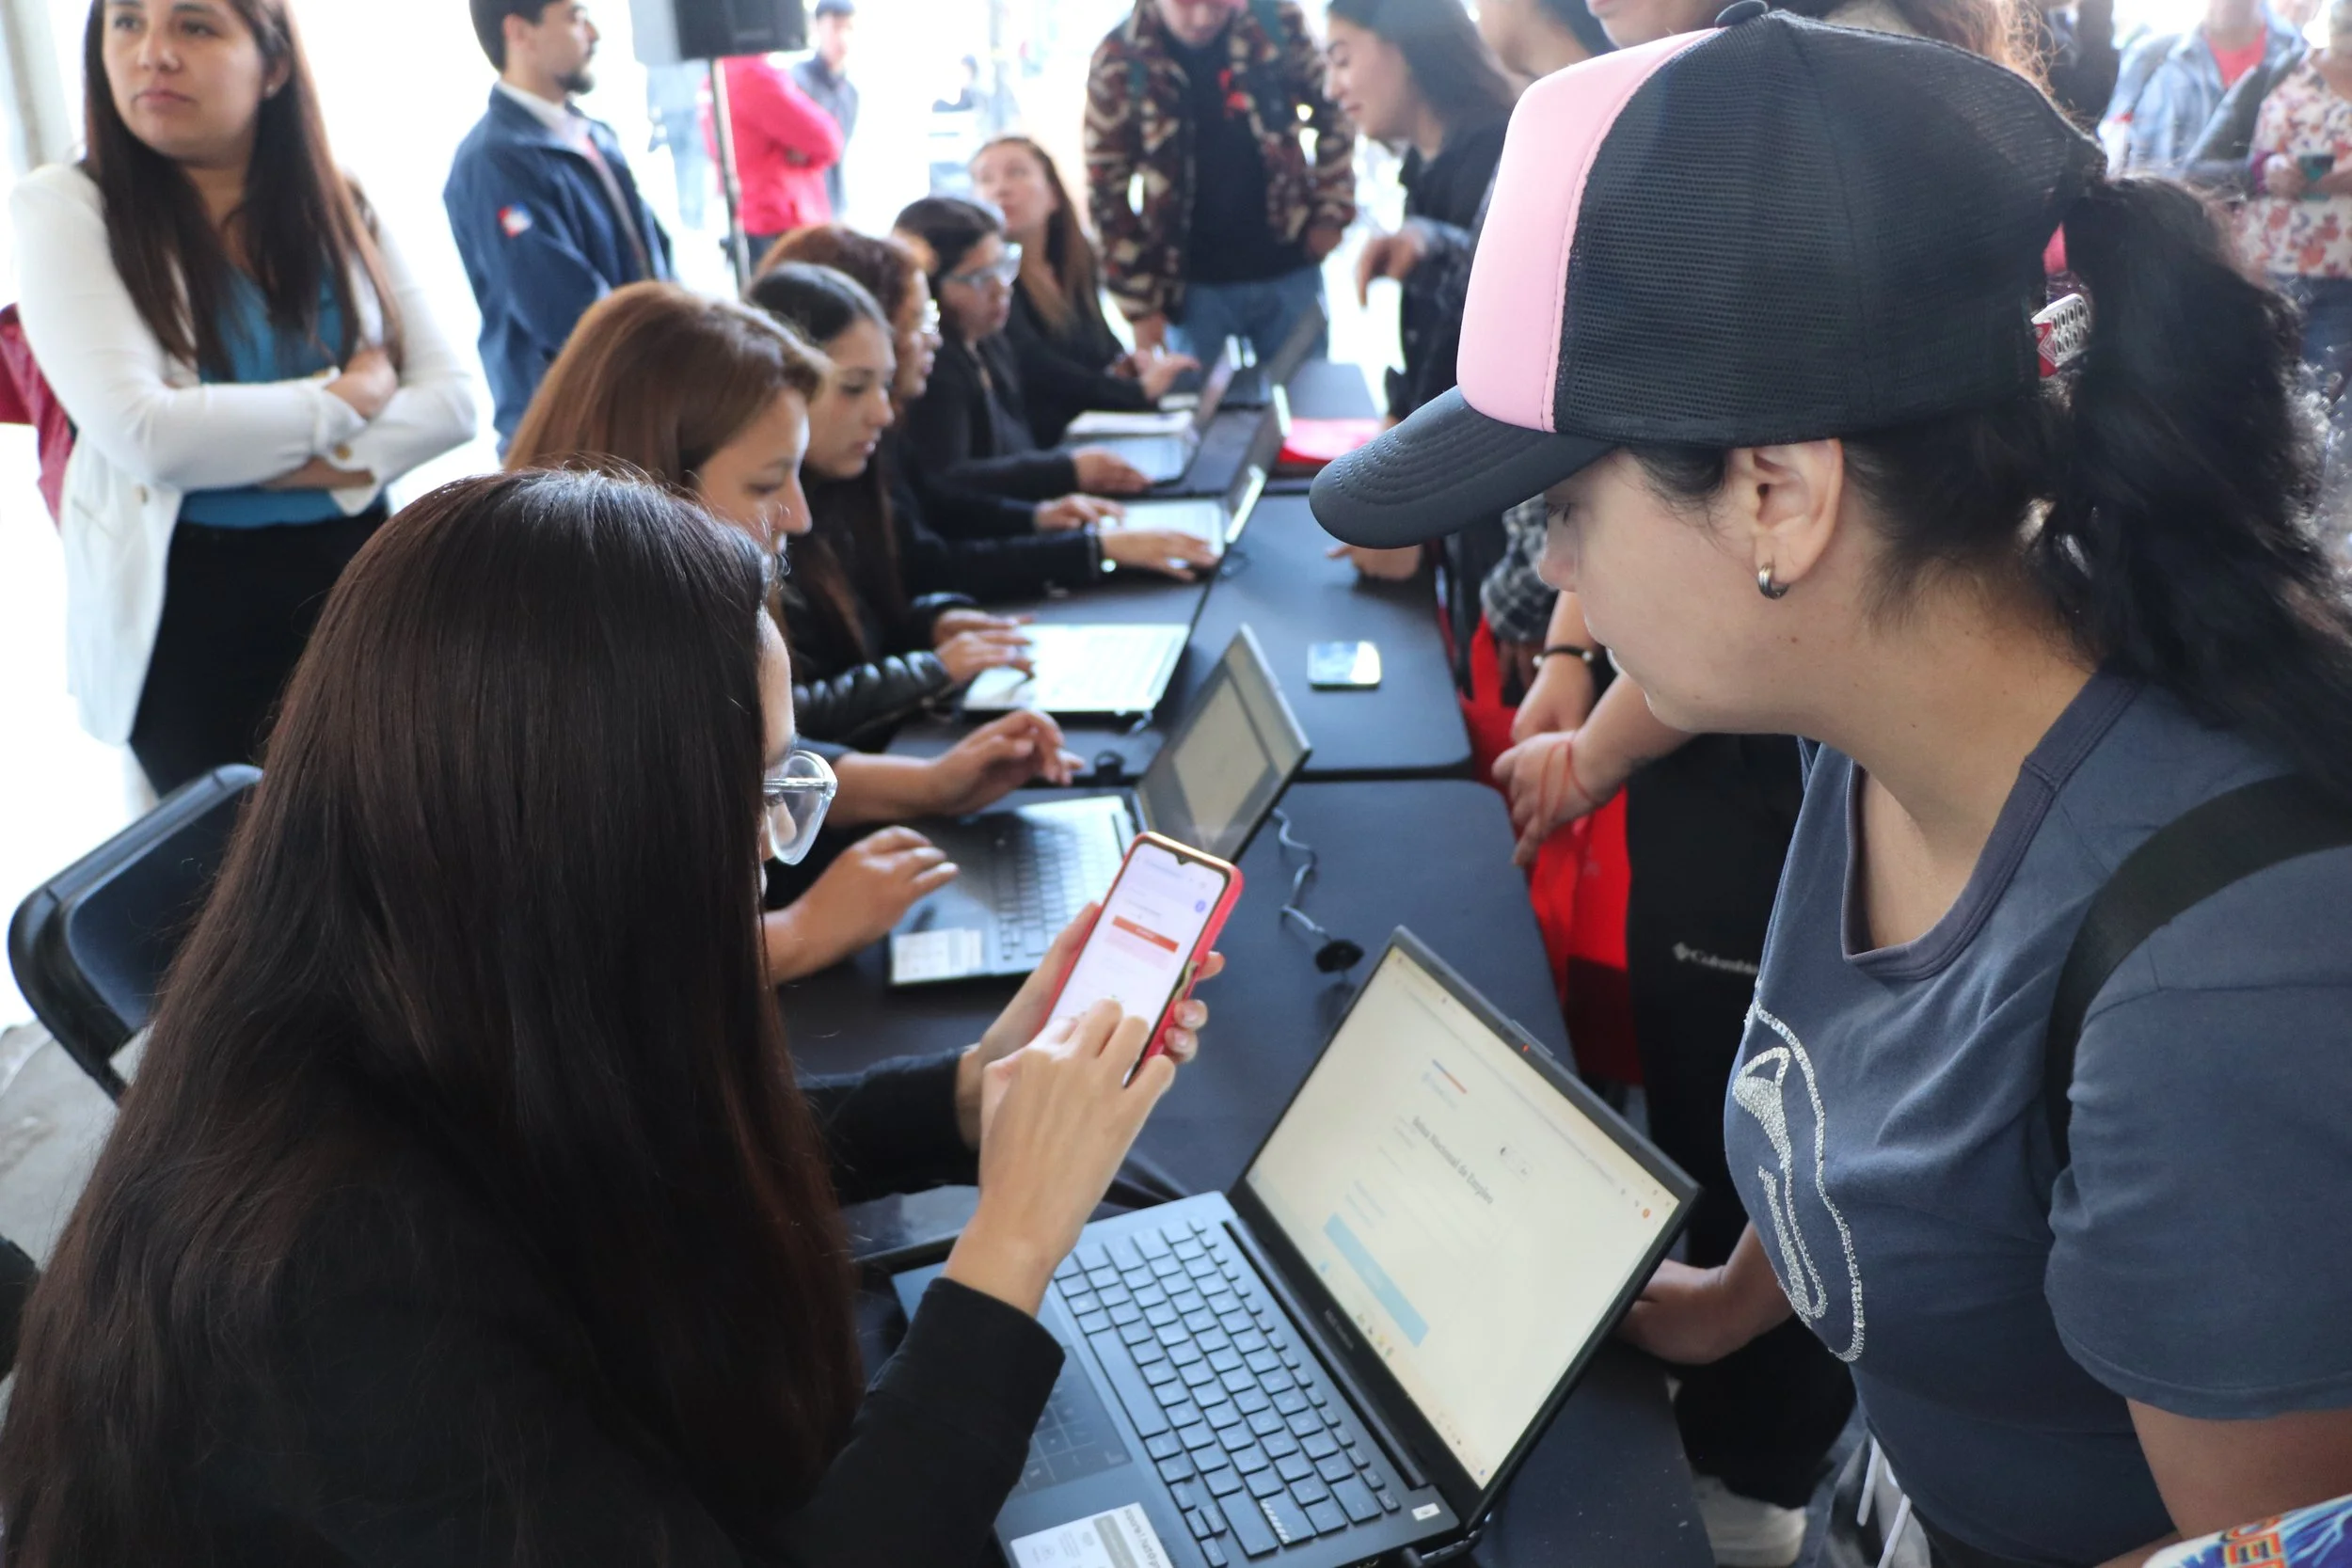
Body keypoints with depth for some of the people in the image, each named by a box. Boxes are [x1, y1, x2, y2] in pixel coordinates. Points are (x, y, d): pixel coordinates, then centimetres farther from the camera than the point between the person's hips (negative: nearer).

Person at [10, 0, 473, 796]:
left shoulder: (338, 206, 6)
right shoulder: (68, 208, -5)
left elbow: (449, 397, 0)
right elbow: (145, 432, -18)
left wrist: (326, 466, -16)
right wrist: (354, 396, -10)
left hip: (358, 577, 3)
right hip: (190, 608, -3)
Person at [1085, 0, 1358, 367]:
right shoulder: (1118, 60, -9)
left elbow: (1334, 114, 9)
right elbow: (1107, 191, -4)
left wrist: (1331, 213, 1)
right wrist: (1140, 304, -6)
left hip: (1289, 271, 1)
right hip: (1193, 285, -1)